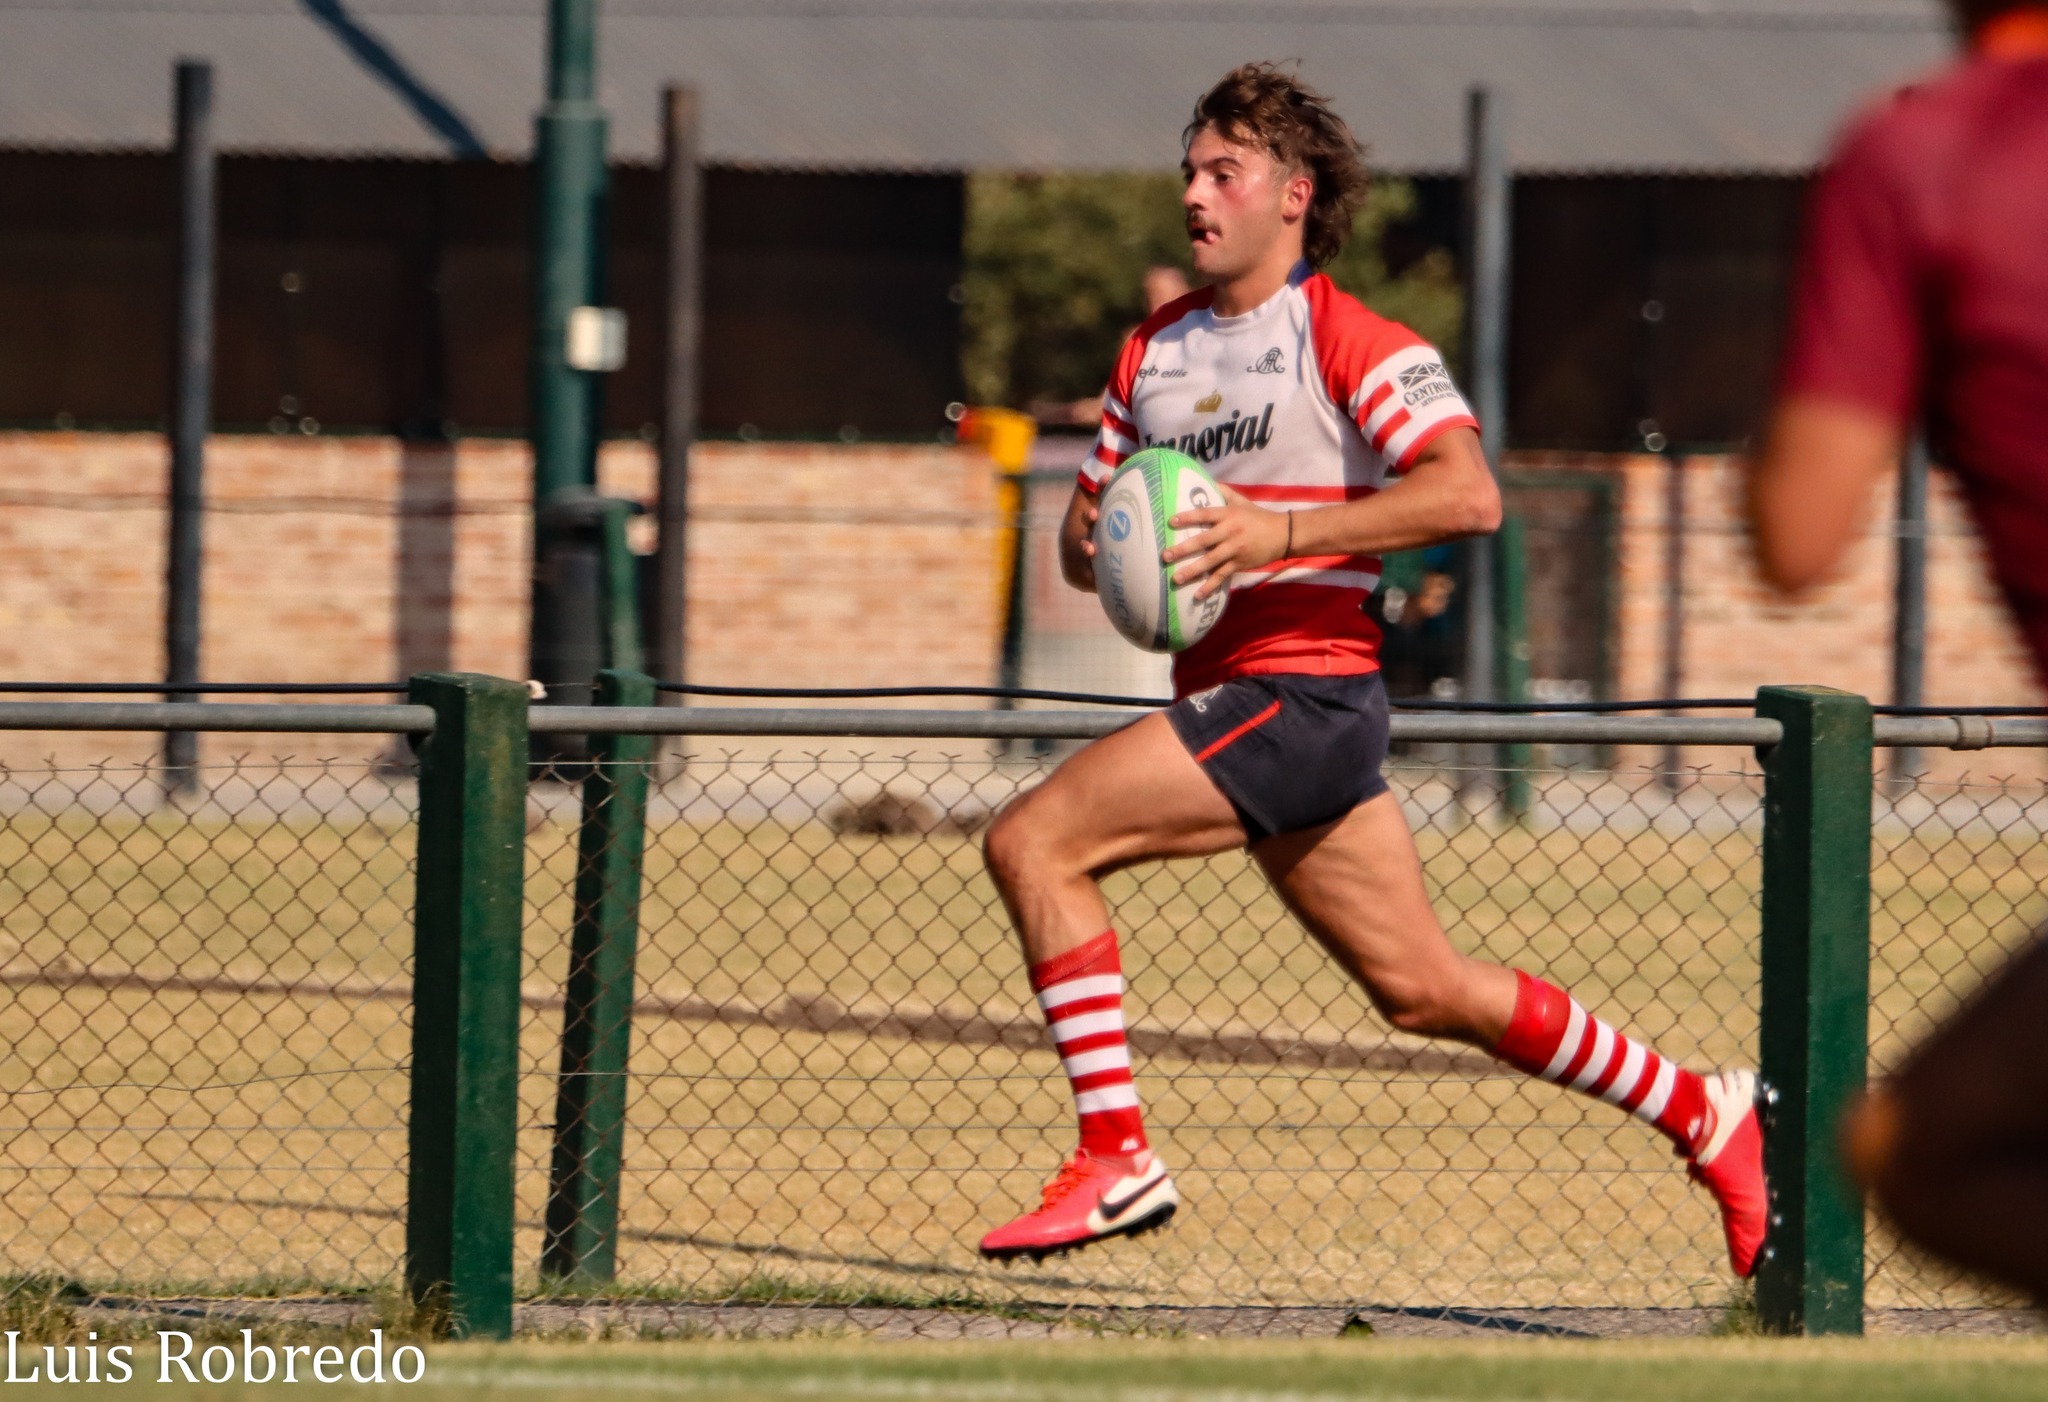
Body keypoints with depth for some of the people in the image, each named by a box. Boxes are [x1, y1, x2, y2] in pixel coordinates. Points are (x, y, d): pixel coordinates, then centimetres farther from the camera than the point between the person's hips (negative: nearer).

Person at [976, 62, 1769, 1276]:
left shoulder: (1352, 342, -7)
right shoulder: (1153, 351, 17)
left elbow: (1468, 496, -20)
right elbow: (1088, 532, 22)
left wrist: (1279, 533, -26)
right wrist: (1092, 545, -3)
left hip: (1300, 692, -8)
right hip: (1226, 699, 8)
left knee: (1033, 844, -18)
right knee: (1425, 992, 11)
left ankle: (1116, 1159, -15)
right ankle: (1707, 1117, 22)